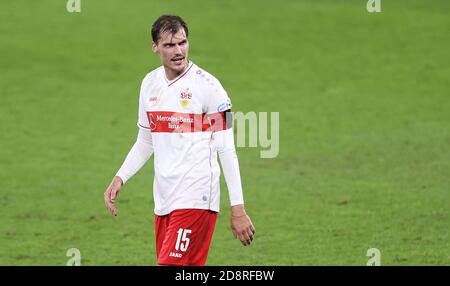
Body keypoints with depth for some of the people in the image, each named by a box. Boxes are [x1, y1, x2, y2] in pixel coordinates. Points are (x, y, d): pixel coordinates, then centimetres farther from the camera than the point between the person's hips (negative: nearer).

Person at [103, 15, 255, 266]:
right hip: (164, 198, 6)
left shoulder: (206, 85, -8)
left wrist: (238, 209, -12)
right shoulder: (150, 84, 11)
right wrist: (120, 179, 8)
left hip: (195, 198, -6)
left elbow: (227, 150, -8)